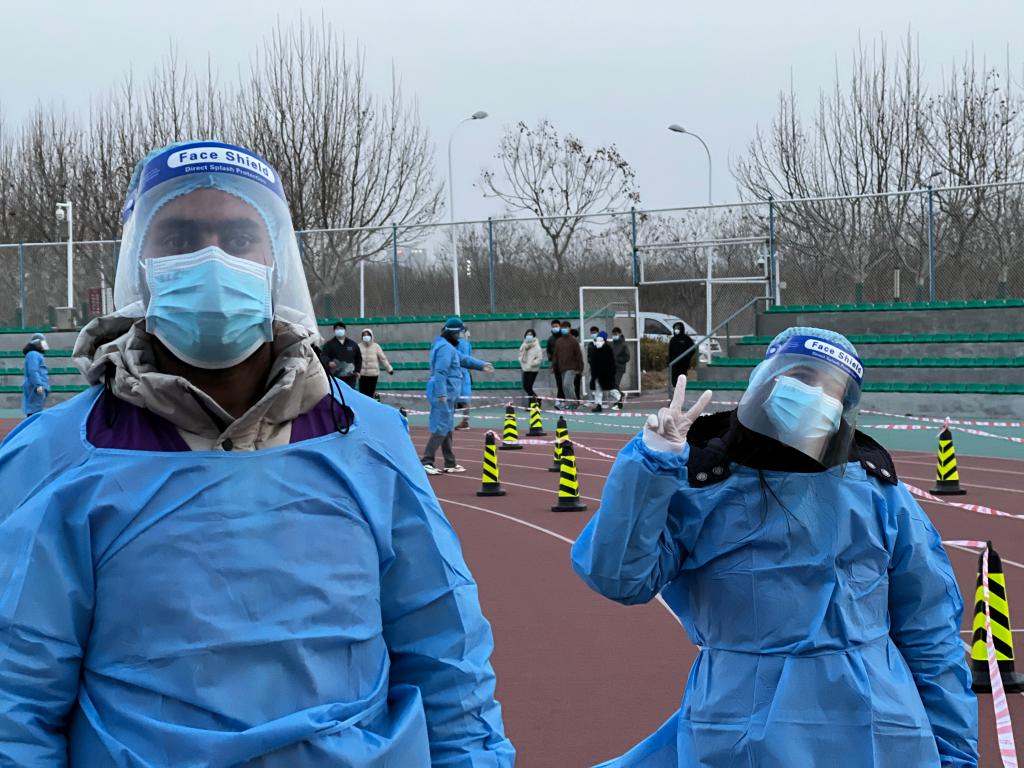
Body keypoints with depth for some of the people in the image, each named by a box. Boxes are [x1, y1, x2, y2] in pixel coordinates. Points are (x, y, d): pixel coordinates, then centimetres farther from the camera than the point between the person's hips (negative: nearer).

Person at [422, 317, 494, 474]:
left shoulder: (449, 347, 18)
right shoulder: (445, 347, -15)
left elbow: (463, 359, 29)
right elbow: (440, 371, -23)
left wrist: (481, 365, 29)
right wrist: (441, 394, -29)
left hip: (447, 394, 11)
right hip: (444, 393, -11)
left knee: (447, 428, 16)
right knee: (441, 427, -12)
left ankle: (450, 463, 24)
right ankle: (426, 462, -16)